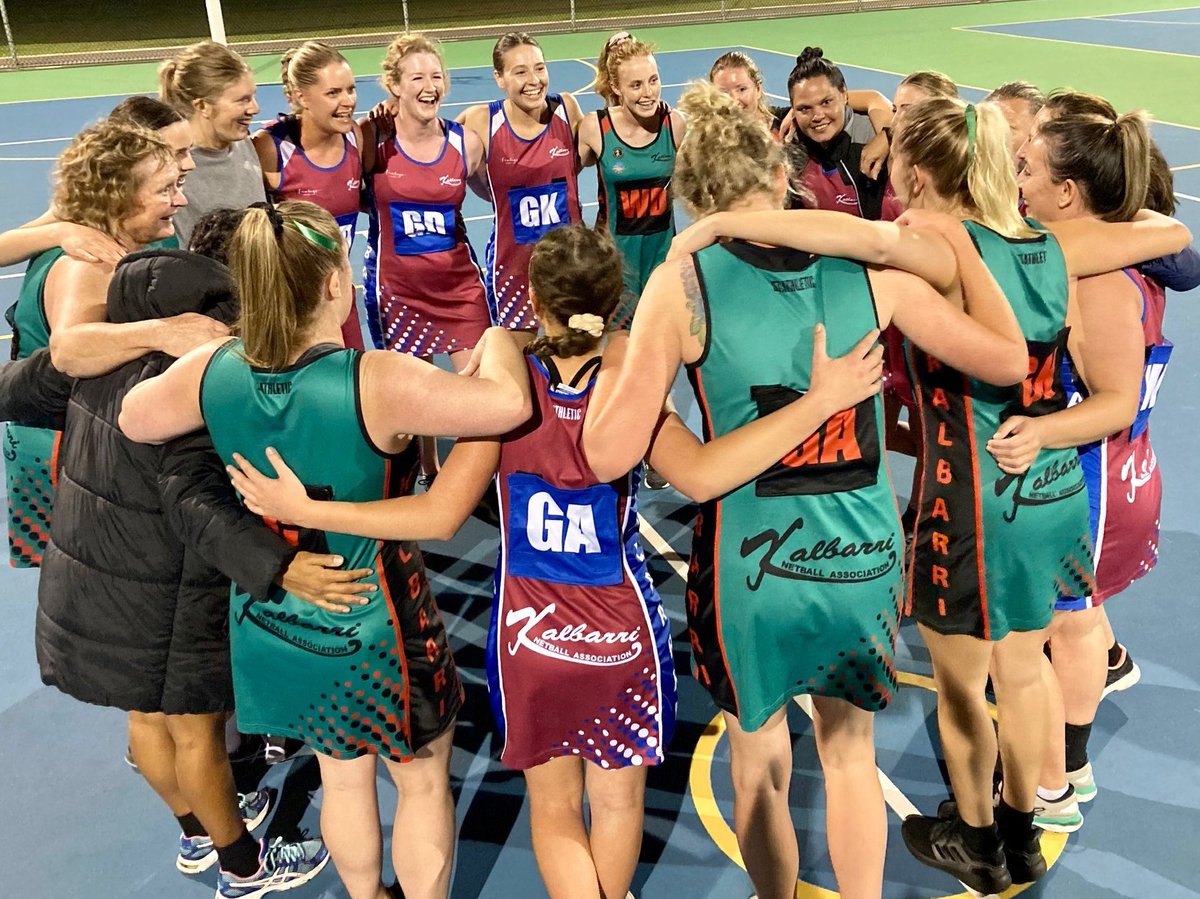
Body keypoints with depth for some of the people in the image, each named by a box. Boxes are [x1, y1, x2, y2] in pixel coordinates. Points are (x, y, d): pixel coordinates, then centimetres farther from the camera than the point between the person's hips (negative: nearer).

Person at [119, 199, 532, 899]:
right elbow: (510, 402, -35)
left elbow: (134, 418, 5)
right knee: (424, 781, 20)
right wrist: (496, 340, -14)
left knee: (343, 774, 28)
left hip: (270, 625, 6)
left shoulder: (212, 370, -13)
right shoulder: (377, 382, -30)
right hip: (372, 634, -6)